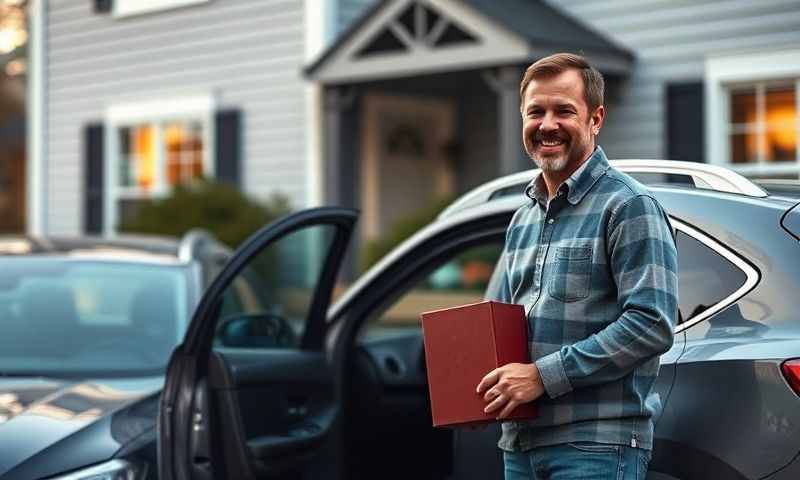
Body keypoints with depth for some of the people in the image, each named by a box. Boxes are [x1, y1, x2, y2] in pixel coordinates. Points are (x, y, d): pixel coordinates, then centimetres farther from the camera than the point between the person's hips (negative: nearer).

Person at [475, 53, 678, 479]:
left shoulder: (629, 207, -7)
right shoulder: (522, 220, 17)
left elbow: (651, 324, -17)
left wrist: (544, 375, -18)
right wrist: (489, 382, 4)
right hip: (520, 444, 7)